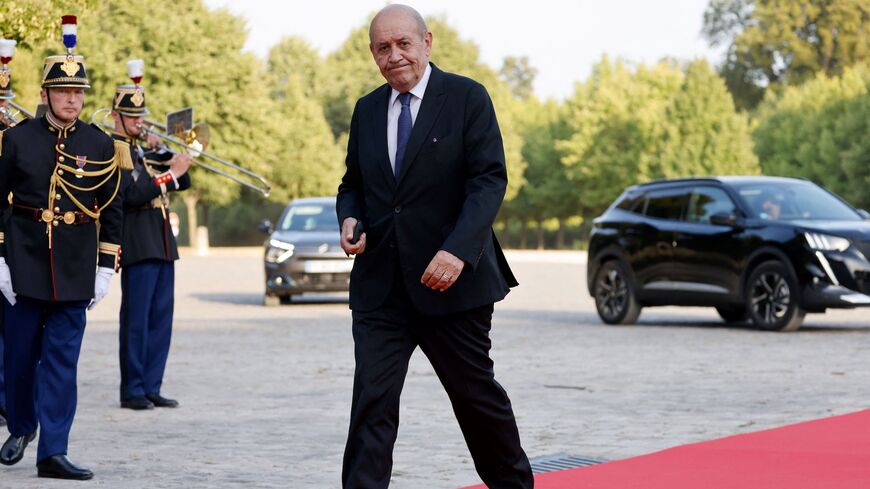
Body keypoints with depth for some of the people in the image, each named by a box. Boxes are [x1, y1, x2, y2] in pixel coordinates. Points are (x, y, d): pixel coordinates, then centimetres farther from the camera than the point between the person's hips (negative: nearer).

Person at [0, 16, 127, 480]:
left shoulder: (101, 146, 3)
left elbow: (112, 210, 7)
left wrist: (105, 267, 2)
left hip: (76, 267, 0)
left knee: (62, 358, -2)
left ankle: (53, 452, -1)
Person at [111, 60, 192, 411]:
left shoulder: (143, 148, 19)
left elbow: (182, 183, 18)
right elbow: (131, 193, -19)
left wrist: (162, 152, 4)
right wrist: (170, 174, -21)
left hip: (162, 245, 8)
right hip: (138, 246, -8)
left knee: (160, 320, 8)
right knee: (136, 320, -5)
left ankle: (151, 387, 12)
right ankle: (132, 391, -1)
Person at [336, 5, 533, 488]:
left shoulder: (467, 97, -5)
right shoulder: (367, 110, 11)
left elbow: (490, 179, -12)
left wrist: (458, 250, -25)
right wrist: (349, 218, -4)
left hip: (450, 279, -3)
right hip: (381, 283, 4)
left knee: (476, 393, 9)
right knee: (372, 402, -5)